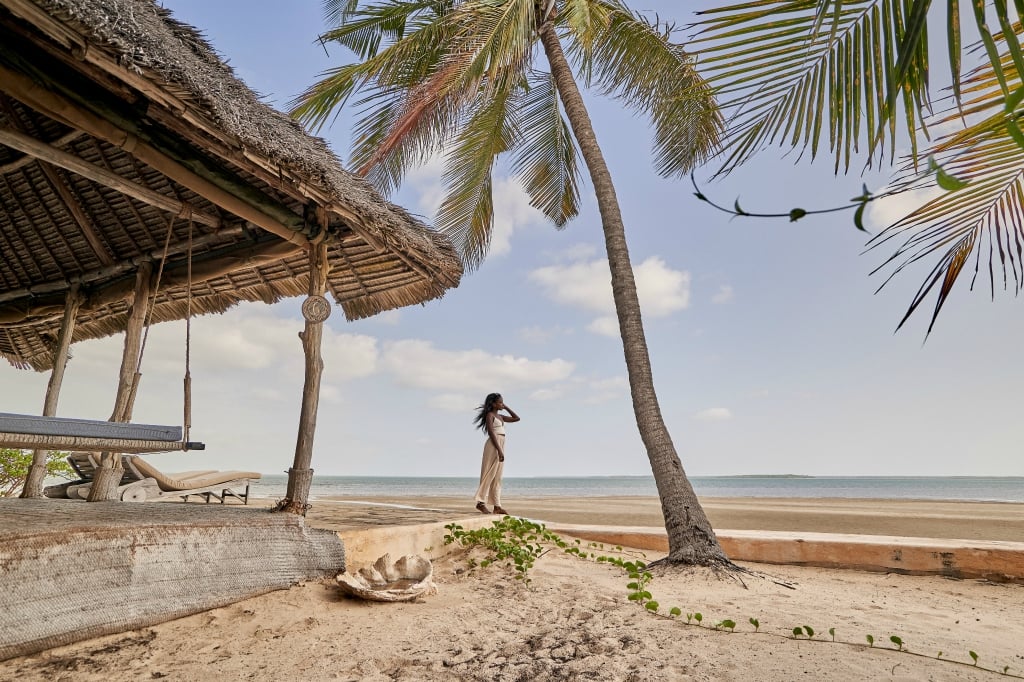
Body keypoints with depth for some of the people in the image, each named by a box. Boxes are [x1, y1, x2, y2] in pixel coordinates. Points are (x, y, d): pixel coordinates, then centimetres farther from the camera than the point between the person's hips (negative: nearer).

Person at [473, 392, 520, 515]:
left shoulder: (500, 416, 18)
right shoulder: (490, 415, -6)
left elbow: (516, 418, 24)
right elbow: (491, 433, -15)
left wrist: (506, 408, 16)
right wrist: (499, 450, -21)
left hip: (500, 446, 8)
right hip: (493, 446, -8)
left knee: (497, 478, 6)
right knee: (489, 474, -8)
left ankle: (497, 506, 7)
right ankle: (481, 502, -4)